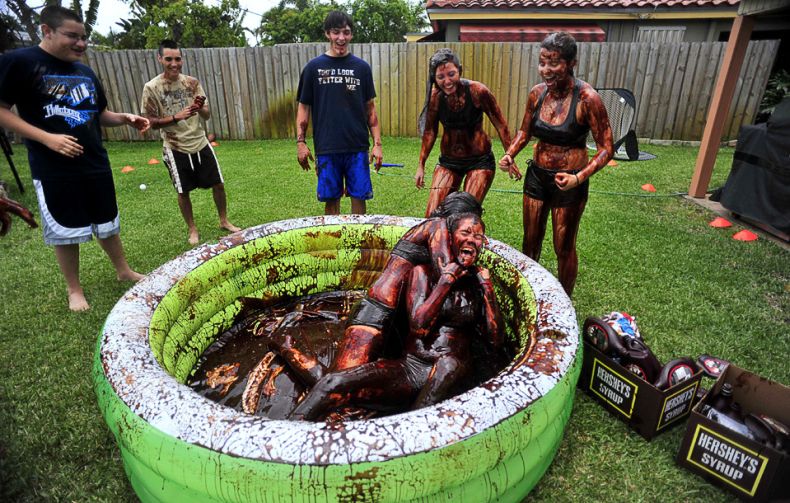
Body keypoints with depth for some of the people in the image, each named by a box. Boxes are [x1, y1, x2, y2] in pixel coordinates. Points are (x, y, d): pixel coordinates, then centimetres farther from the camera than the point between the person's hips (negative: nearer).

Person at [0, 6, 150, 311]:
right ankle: (74, 290, 20)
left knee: (108, 223, 15)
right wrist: (47, 138, -20)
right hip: (53, 169, -5)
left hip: (96, 163, 5)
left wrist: (127, 119, -1)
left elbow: (100, 115, 19)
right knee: (65, 231, 5)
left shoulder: (85, 72, 11)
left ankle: (124, 271, 32)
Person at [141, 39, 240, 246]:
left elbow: (207, 115, 2)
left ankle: (224, 221, 27)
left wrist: (201, 108, -21)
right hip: (175, 148, -3)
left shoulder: (192, 83, -1)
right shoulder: (151, 88, -9)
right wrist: (177, 117, -23)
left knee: (218, 183, 7)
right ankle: (192, 229, 25)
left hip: (200, 143, 3)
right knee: (183, 191, 7)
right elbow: (151, 122, -8)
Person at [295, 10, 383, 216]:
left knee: (359, 197, 4)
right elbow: (304, 106, 8)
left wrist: (377, 143, 2)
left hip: (357, 147, 1)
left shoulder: (361, 67, 7)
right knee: (331, 199, 4)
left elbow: (370, 108, 8)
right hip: (326, 148, 0)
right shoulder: (314, 67, 5)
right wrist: (300, 141, 0)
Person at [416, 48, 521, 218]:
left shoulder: (477, 91, -18)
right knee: (432, 216, -2)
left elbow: (500, 124, -7)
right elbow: (430, 131, 5)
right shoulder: (435, 96, -9)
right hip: (448, 161, 3)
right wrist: (421, 166, 8)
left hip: (479, 160, -3)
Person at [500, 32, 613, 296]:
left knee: (564, 247, 10)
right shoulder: (537, 92, -4)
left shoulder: (587, 98, -19)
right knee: (530, 240, 18)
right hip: (537, 175, 5)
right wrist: (510, 154, -7)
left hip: (569, 182, -5)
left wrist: (579, 178, -30)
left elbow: (606, 148, -16)